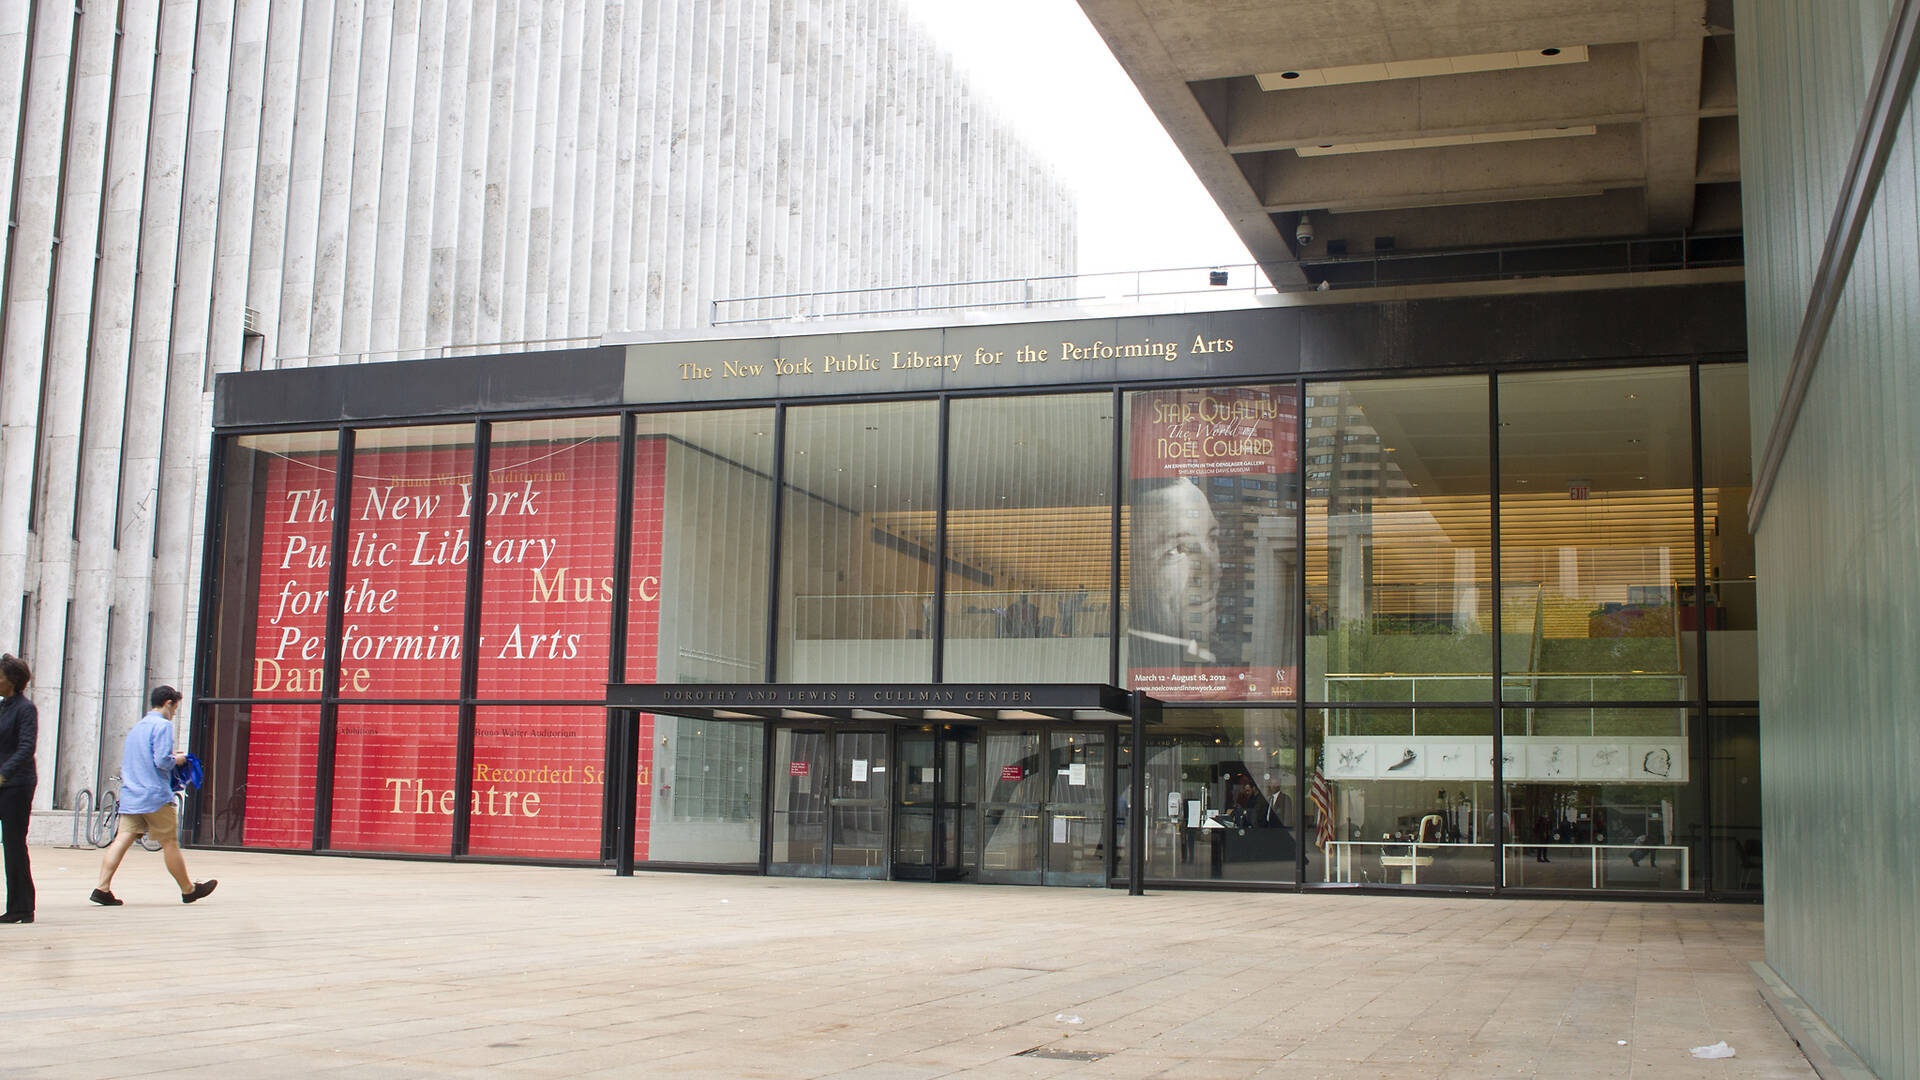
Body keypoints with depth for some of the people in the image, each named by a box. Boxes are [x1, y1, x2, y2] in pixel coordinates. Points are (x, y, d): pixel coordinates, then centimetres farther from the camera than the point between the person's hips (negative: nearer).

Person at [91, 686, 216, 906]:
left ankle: (102, 888, -11)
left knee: (123, 839, 0)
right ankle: (188, 889, 14)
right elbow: (162, 761, -19)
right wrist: (178, 759, 2)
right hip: (155, 796, -7)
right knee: (169, 843, 3)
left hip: (130, 797, 8)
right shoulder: (162, 725, -8)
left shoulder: (137, 727, 20)